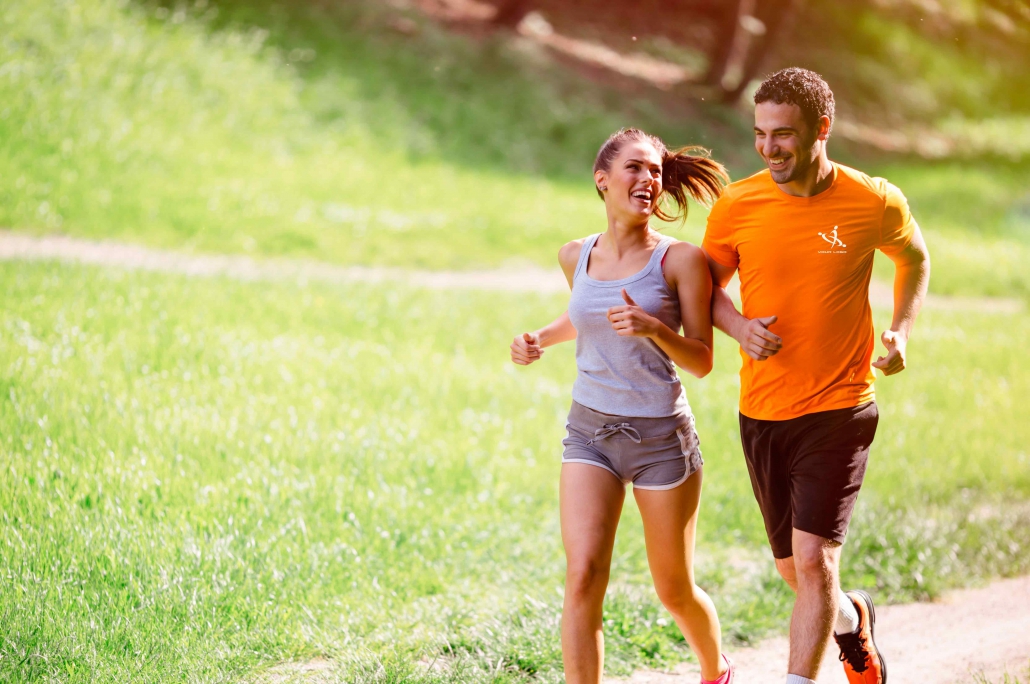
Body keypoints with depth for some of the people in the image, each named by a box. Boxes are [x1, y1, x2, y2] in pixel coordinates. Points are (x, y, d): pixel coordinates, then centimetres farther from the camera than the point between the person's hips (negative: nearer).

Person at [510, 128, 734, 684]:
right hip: (589, 430, 3)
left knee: (674, 590, 12)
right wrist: (539, 340, 8)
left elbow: (701, 361, -8)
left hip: (661, 435, -3)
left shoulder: (681, 259, -10)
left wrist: (653, 329, -26)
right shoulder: (576, 256, 3)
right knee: (583, 576, -14)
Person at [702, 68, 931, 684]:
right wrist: (740, 327, -11)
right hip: (761, 413, 3)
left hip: (839, 410, -3)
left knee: (813, 557, -16)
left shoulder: (875, 204, -7)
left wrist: (901, 330, 2)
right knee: (796, 571, 15)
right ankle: (854, 620, 47)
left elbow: (914, 258, 15)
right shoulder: (737, 206, -5)